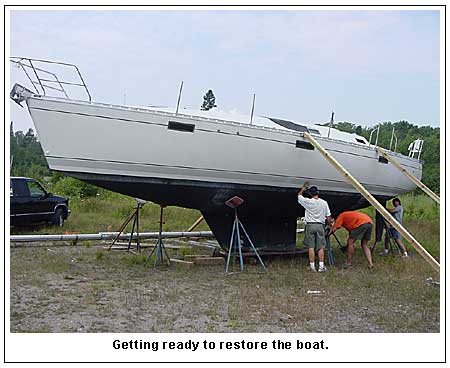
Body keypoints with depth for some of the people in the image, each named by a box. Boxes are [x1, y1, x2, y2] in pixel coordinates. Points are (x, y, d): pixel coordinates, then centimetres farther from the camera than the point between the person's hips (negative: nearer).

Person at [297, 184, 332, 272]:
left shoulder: (308, 201, -6)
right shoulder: (324, 203, 0)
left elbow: (299, 195, 13)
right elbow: (328, 217, 2)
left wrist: (304, 187, 27)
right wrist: (330, 225, 17)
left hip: (310, 226, -1)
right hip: (320, 226, 1)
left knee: (311, 247, 2)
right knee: (320, 247, 4)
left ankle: (312, 266, 2)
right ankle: (321, 266, 1)